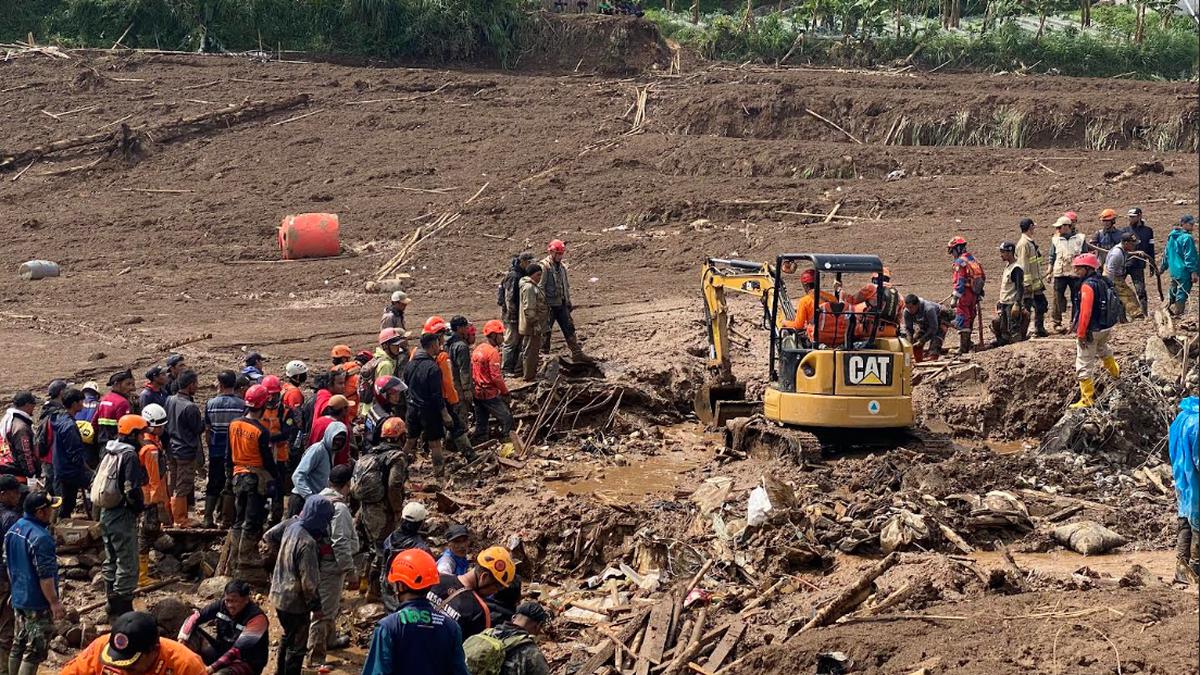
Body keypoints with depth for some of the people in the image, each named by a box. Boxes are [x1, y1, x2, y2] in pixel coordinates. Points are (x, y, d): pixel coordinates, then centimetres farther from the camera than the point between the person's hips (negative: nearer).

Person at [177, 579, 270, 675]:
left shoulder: (257, 618, -23)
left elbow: (239, 650, -30)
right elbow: (195, 617, -10)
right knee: (192, 632, -11)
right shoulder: (222, 604, -6)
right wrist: (182, 640, -27)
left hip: (245, 663, -6)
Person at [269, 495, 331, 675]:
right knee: (297, 645, 8)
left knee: (288, 638, 27)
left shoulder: (291, 529, -4)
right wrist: (316, 606, -12)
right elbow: (309, 581, -24)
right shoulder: (307, 543, -28)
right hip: (295, 602, -9)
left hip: (279, 595, 9)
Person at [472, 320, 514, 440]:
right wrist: (505, 392, -9)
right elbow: (496, 376, -20)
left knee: (480, 423, 15)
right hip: (491, 394, -9)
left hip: (478, 393, 9)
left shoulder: (477, 349, 8)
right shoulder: (492, 352, -17)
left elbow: (472, 373, 13)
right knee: (507, 421, -3)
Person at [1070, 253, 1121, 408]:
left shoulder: (1087, 286, -23)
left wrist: (1081, 333, -22)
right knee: (1102, 347, 40)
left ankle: (1087, 399, 3)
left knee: (1084, 366, 0)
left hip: (1092, 330, -9)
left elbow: (1085, 312, -27)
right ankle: (1115, 371, 62)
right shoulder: (1104, 282, 4)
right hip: (1107, 327, 9)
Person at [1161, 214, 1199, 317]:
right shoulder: (1187, 238, -16)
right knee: (1182, 293, -2)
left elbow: (1166, 253, 18)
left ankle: (1167, 311, 24)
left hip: (1174, 271, 8)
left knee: (1172, 293, 19)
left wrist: (1163, 267, 27)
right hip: (1184, 271, -8)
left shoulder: (1171, 236, 10)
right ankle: (1178, 314, -1)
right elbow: (1190, 257, -19)